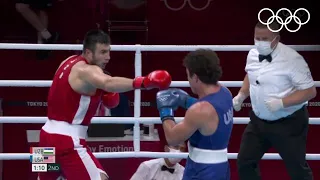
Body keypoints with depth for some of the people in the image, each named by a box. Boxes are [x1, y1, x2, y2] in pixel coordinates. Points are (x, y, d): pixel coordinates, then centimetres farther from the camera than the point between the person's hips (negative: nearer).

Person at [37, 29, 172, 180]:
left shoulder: (71, 62, 9)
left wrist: (100, 92, 10)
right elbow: (108, 83, -42)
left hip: (48, 134, 10)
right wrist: (142, 82, -57)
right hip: (67, 140, -10)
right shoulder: (86, 71, -20)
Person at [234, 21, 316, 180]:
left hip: (288, 124, -6)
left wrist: (281, 103, -30)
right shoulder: (253, 54, -3)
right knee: (245, 162, 13)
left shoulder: (291, 59, -23)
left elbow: (310, 91, -19)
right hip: (259, 121, 6)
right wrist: (241, 96, 2)